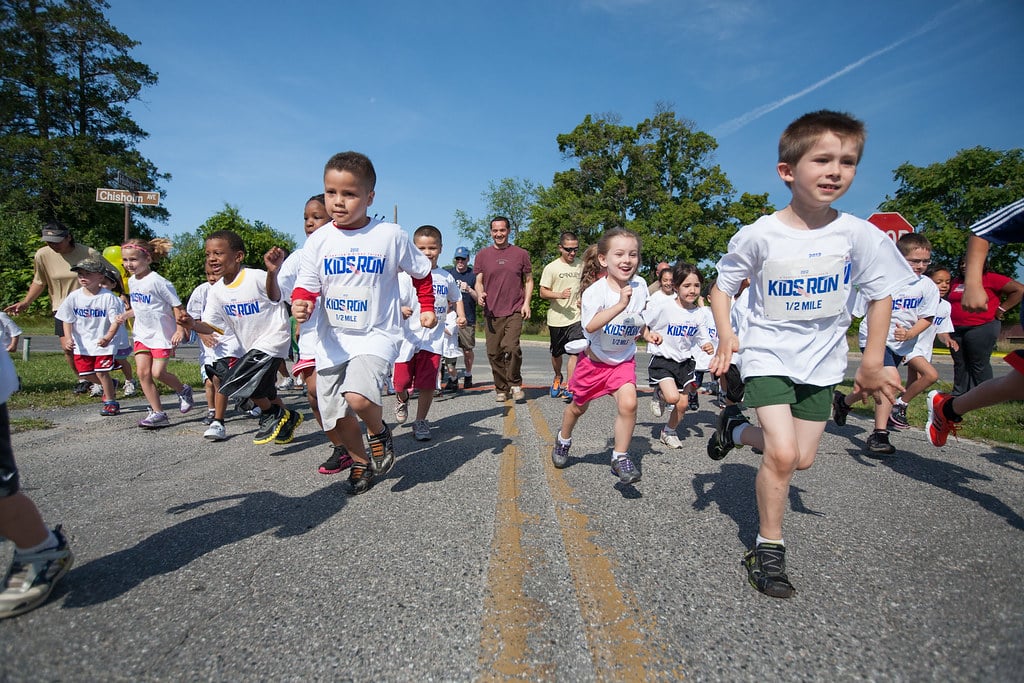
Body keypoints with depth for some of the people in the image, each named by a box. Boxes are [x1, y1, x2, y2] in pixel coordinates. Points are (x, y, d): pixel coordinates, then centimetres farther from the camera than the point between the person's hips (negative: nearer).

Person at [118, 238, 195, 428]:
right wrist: (126, 315, 5)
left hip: (162, 334, -7)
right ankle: (158, 413, 7)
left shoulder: (158, 281, -16)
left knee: (158, 372, -8)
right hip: (142, 334, 7)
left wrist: (180, 330, -21)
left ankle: (183, 391, 21)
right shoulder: (131, 281, 8)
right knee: (143, 373, 1)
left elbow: (177, 306, -15)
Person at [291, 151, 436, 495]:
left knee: (358, 397, -29)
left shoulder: (391, 235, -6)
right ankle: (360, 461, 37)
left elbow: (420, 271, 8)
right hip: (332, 338, 4)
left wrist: (427, 308, 8)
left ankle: (379, 431, 6)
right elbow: (307, 284, 1)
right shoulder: (318, 240, 0)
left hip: (377, 334, -4)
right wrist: (301, 304, -20)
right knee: (333, 416, 10)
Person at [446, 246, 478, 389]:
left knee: (468, 350, 4)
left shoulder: (474, 275, 5)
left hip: (468, 319, -1)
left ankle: (468, 375, 24)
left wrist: (469, 290, -14)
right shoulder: (448, 273, 11)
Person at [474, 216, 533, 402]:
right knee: (494, 353, 4)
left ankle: (515, 384, 4)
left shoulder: (521, 254, 7)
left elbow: (528, 281, 12)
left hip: (515, 311, -2)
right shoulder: (483, 255, 9)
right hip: (491, 312, 2)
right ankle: (501, 389, 20)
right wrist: (480, 294, -10)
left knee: (511, 347, -18)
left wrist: (526, 302, -1)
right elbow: (479, 282, 12)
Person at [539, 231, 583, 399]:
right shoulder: (551, 267, -4)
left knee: (575, 351, -13)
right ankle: (557, 378, 41)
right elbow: (543, 292, -5)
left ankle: (568, 385, -9)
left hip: (576, 317, 1)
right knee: (557, 353, 14)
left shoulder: (581, 266, 6)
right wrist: (560, 294, -23)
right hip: (556, 317, -1)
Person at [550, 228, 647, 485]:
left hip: (624, 359, 2)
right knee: (578, 406, 16)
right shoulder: (596, 290, -23)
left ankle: (620, 458, 0)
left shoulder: (640, 285, -7)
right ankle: (563, 440, 48)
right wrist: (620, 305, -45)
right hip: (595, 358, -2)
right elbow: (590, 326, -39)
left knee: (628, 403, -21)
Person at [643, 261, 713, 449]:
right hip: (662, 359, -5)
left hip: (684, 361, 5)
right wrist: (648, 335, -22)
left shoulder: (699, 314, -4)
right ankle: (659, 394, 14)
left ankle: (669, 432, 33)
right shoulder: (664, 308, -16)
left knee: (683, 404, 8)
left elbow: (704, 339, 3)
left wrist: (708, 347, -18)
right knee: (672, 397, -23)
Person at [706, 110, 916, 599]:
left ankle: (736, 428, 39)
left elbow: (880, 296, 3)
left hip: (822, 361, 4)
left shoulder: (859, 235, -8)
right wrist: (726, 334, -18)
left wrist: (872, 363, 1)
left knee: (802, 459, 11)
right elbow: (721, 287, -3)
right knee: (782, 454, -17)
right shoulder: (759, 235, -14)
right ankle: (768, 546, 5)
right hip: (767, 356, -3)